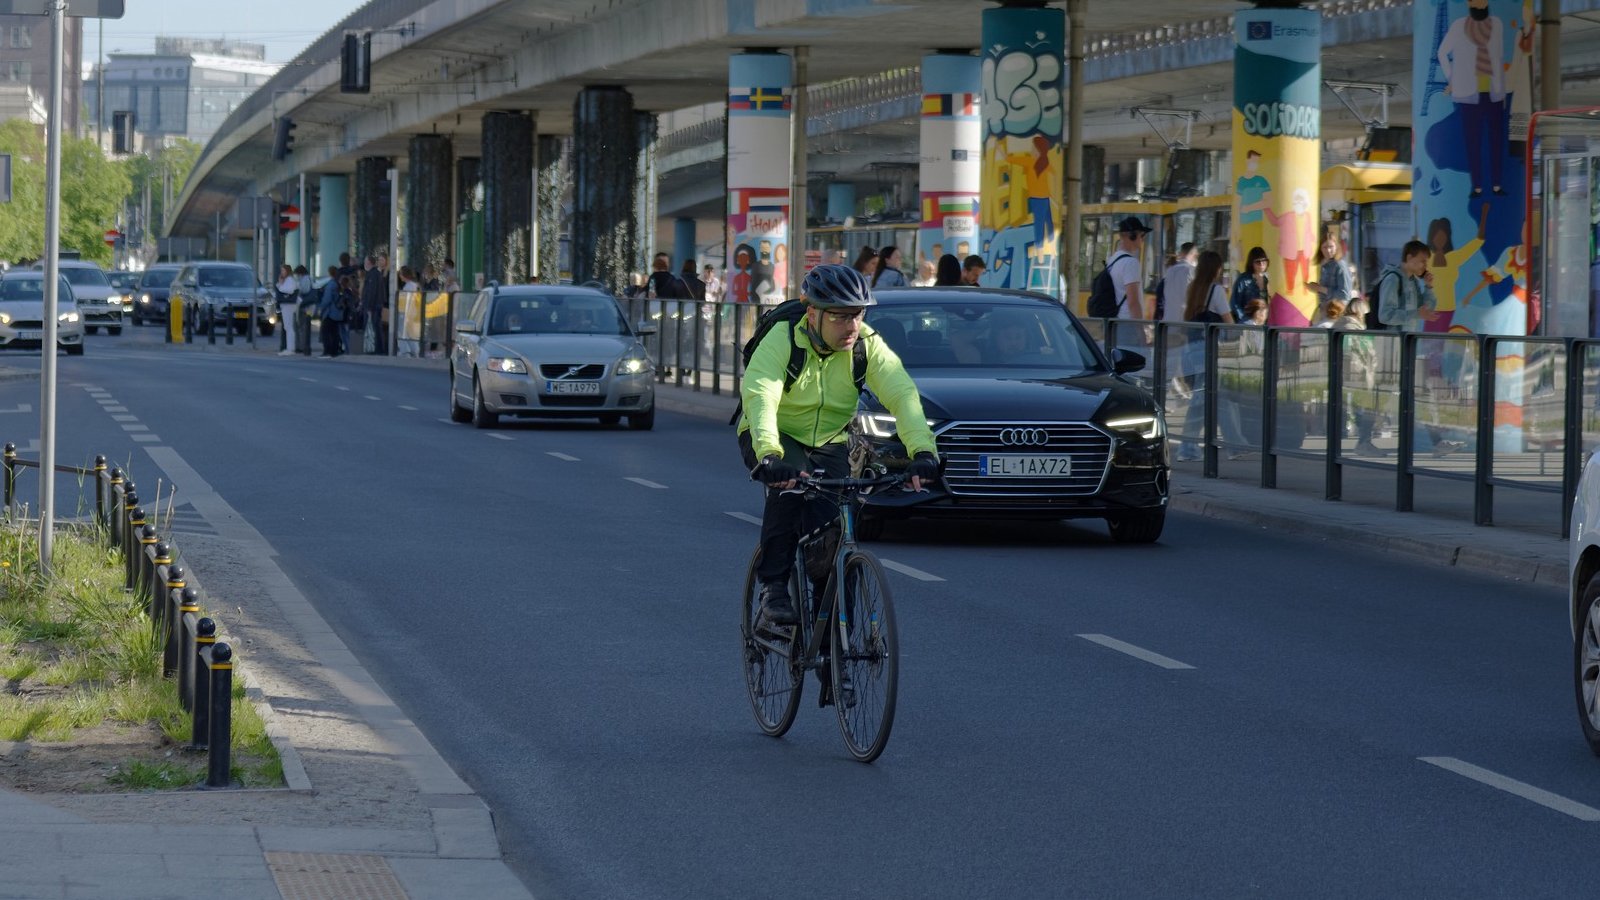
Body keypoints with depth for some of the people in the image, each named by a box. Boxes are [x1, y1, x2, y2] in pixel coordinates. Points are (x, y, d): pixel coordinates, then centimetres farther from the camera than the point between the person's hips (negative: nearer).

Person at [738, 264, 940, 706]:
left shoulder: (868, 346, -17)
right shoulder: (782, 341, -26)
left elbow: (902, 395, -29)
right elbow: (760, 395, -41)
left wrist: (922, 450, -47)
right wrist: (769, 454, -59)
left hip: (830, 445, 3)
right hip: (775, 439, -3)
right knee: (790, 482, -36)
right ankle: (773, 589, -22)